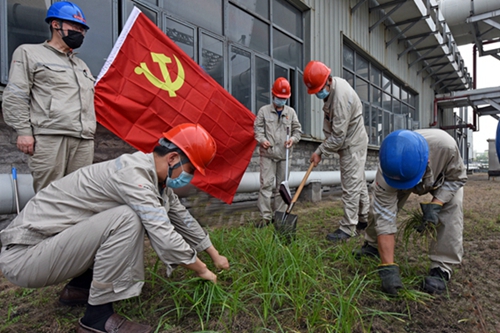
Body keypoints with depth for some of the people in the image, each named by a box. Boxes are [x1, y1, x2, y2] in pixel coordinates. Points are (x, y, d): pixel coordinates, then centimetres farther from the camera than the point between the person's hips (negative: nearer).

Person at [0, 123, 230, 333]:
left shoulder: (155, 176, 1)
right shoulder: (133, 174, -26)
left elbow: (182, 218, 12)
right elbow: (164, 239, -28)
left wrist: (215, 256, 19)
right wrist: (201, 270, -9)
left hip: (48, 240, 9)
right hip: (22, 256, -9)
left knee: (148, 219, 6)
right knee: (127, 219, -27)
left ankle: (79, 287, 14)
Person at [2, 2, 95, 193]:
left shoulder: (82, 65, 31)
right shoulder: (29, 53, 12)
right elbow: (15, 96, 2)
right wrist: (23, 131, -8)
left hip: (84, 140, 5)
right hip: (49, 136, -5)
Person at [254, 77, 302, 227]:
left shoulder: (291, 112, 10)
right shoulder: (264, 110, 4)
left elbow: (297, 129, 13)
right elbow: (257, 128, 2)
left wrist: (293, 139, -7)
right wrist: (262, 140, -16)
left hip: (284, 154, 3)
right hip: (268, 153, -2)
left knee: (281, 185, 9)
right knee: (266, 184, -6)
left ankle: (280, 214, 19)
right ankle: (265, 216, 0)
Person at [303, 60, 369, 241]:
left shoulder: (341, 97, -30)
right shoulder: (332, 85, 0)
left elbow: (338, 136, -27)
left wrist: (320, 152, -18)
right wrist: (326, 138, 9)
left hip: (352, 145, -10)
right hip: (352, 143, 10)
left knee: (351, 186, -4)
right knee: (359, 182, 18)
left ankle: (348, 228, 5)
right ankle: (364, 220, 32)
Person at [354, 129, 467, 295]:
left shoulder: (446, 146, -45)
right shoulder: (386, 171, -42)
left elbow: (457, 177, -22)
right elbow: (385, 220, -39)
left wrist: (435, 204, -37)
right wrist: (388, 267, -40)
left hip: (444, 177, 0)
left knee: (450, 208, -24)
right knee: (379, 208, -11)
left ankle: (442, 268, -11)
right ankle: (373, 245, 17)